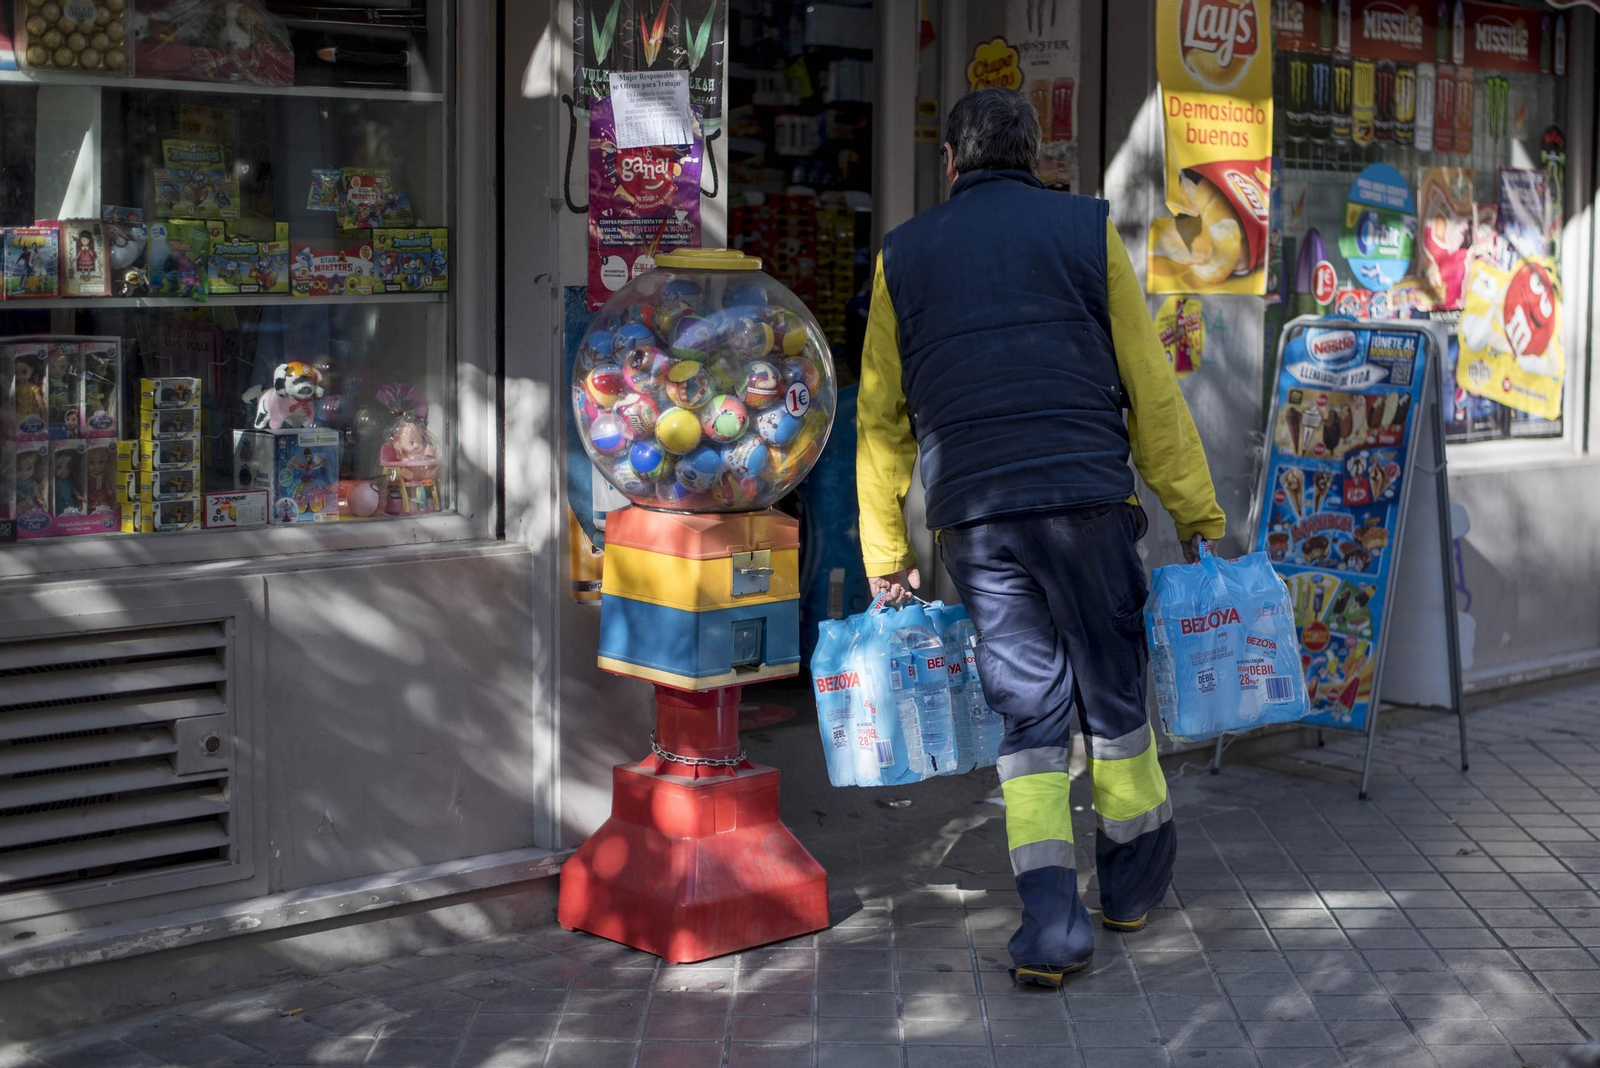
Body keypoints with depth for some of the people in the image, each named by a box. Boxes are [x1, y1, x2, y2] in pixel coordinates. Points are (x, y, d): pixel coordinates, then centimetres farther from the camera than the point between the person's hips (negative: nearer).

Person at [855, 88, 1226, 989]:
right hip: (1086, 499, -1)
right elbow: (1150, 387, 3)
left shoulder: (904, 256, 13)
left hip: (973, 517, 1)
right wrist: (1198, 514, 7)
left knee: (1028, 709, 7)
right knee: (1113, 689, 14)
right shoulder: (1086, 230, 8)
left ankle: (1051, 914, -3)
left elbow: (882, 418, 12)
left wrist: (887, 556, 17)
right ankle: (1135, 877, 30)